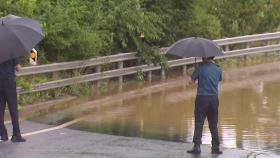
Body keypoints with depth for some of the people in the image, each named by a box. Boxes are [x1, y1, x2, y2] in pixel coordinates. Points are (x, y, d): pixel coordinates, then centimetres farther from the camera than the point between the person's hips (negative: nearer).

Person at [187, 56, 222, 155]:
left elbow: (192, 79, -6)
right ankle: (215, 147, 10)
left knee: (199, 124, -1)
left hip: (202, 98, -4)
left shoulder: (201, 68, -8)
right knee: (213, 125, 10)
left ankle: (197, 147, -6)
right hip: (214, 98, 4)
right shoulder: (218, 69, 5)